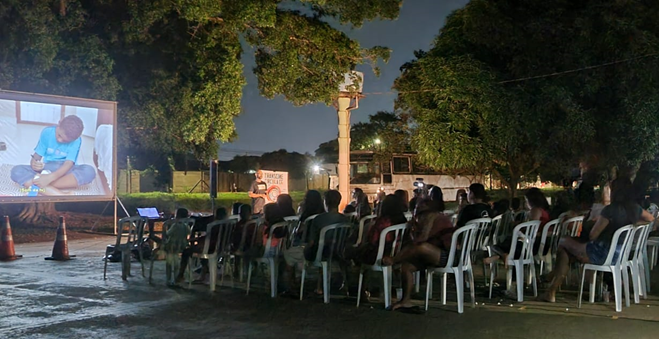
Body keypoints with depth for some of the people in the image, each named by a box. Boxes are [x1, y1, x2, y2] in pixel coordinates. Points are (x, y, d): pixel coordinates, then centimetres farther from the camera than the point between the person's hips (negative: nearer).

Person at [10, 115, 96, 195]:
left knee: (89, 171, -33)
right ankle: (59, 195, -43)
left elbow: (68, 164, -24)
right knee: (16, 171, -25)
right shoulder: (47, 132, -8)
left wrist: (50, 177, -41)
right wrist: (34, 163, -30)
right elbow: (37, 155, -5)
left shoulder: (76, 141, -14)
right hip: (46, 169, 2)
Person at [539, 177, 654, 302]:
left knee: (563, 242, 12)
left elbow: (592, 236, -15)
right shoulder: (635, 208, 2)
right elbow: (651, 219, 25)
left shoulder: (610, 209, -20)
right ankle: (552, 291, 25)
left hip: (603, 254, -8)